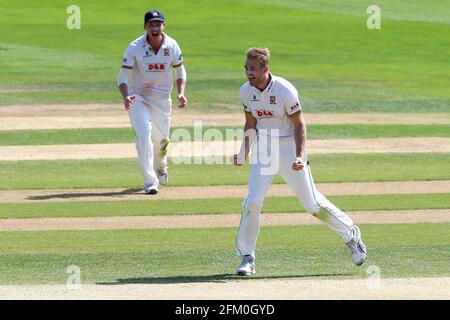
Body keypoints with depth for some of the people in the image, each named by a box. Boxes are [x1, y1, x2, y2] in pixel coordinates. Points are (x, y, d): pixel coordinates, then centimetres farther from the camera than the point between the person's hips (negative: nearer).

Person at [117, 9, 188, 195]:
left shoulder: (172, 46, -8)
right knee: (143, 135, -20)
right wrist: (125, 97, -33)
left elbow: (180, 72, 5)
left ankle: (160, 166, 48)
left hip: (162, 99, 3)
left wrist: (181, 93, -12)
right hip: (139, 98, -3)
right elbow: (123, 77, -15)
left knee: (162, 140, 13)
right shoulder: (135, 48, -16)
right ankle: (150, 182, -16)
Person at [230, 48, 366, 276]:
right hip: (263, 150, 4)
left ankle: (351, 235, 20)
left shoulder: (284, 90, -19)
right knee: (252, 203, -8)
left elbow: (299, 125, -15)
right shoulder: (246, 91, -2)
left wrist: (300, 156, -26)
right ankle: (247, 257, 2)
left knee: (312, 204, 0)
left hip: (289, 148, -4)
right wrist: (243, 153, -1)